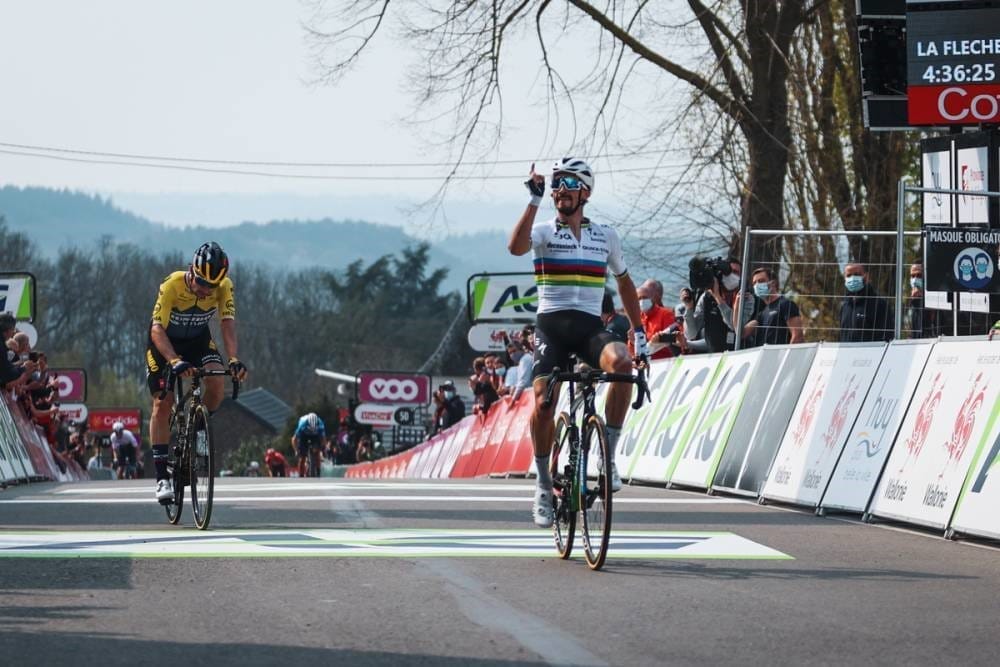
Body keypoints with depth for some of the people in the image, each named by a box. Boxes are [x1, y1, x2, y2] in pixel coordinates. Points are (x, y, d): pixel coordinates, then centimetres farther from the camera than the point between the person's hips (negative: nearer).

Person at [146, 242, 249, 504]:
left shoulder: (224, 287, -24)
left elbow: (227, 323, -30)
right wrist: (175, 362, -53)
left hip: (198, 338, 2)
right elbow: (157, 329, -38)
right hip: (165, 340, -2)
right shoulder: (172, 286, -33)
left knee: (216, 382, -25)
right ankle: (162, 477, -7)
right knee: (162, 403, -10)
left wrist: (234, 358, -47)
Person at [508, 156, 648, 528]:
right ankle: (543, 487, 2)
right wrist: (535, 200, -21)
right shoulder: (544, 232, 3)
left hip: (590, 326, 1)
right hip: (551, 325, -1)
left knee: (621, 364, -31)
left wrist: (639, 332, 18)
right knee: (543, 403, -17)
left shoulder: (605, 236, 12)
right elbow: (516, 247, -20)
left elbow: (624, 282, 23)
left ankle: (607, 456, -19)